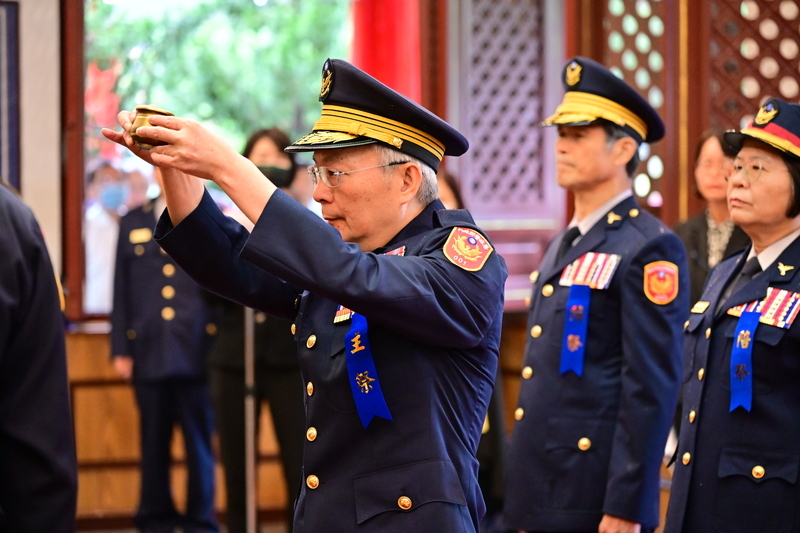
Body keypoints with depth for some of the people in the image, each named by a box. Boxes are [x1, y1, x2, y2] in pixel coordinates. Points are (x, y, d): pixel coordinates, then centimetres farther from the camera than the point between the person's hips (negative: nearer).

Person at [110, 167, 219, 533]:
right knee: (153, 444, 7)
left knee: (200, 443, 1)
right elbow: (122, 291, 12)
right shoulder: (133, 224, 14)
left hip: (198, 351, -2)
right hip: (149, 352, 2)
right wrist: (120, 348, 6)